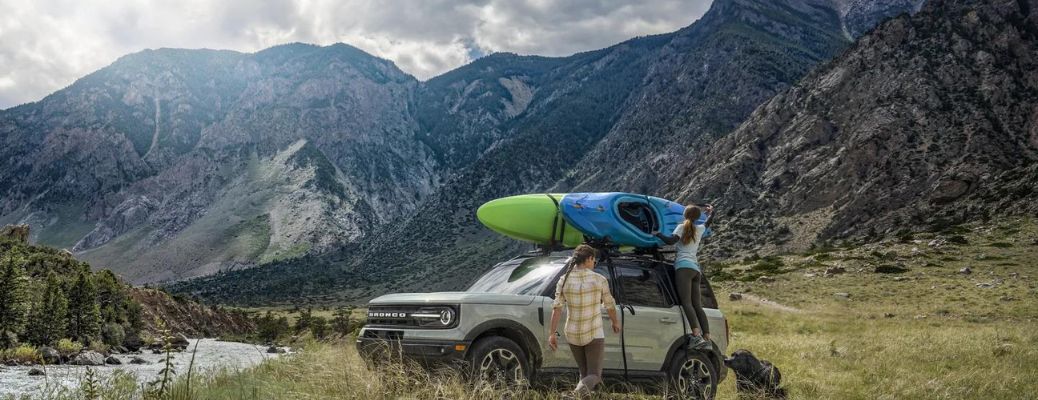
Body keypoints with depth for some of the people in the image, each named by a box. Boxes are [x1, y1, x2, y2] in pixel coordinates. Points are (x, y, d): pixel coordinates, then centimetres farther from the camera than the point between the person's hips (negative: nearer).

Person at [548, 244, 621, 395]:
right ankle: (585, 385, -34)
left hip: (573, 335, 3)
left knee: (585, 372, 23)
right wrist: (615, 322, 21)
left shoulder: (564, 280, -6)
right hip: (594, 334, -3)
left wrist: (553, 333, -10)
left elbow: (557, 308, -11)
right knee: (593, 375, -1)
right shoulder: (599, 280, -10)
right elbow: (610, 305, 2)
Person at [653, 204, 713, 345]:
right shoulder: (700, 229, 21)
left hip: (684, 266, -6)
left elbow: (671, 240, -11)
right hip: (696, 269, 6)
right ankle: (707, 337, -4)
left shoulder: (682, 227, 5)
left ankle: (696, 335, -34)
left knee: (686, 302, -18)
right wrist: (710, 212, 63)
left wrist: (657, 234, 2)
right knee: (697, 305, 6)